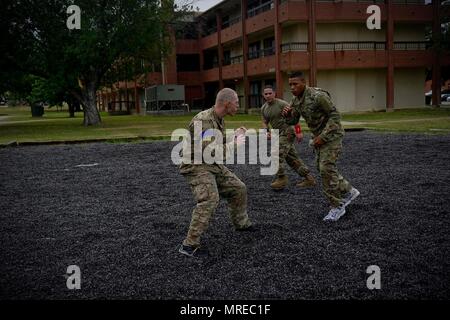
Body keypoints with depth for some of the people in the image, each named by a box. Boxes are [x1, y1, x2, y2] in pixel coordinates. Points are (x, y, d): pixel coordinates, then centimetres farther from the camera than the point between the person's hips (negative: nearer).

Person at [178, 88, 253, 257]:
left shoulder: (218, 119, 5)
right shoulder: (203, 121, -26)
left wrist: (234, 135, 17)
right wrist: (235, 144, -20)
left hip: (213, 165, 10)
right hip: (196, 166, -10)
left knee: (239, 189, 15)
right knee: (209, 200, -29)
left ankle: (241, 223, 37)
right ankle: (189, 245, -23)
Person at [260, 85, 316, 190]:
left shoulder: (282, 104, -14)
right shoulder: (263, 108, 8)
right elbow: (265, 122, 13)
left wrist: (299, 131, -22)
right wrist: (266, 132, -8)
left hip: (287, 132, -8)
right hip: (279, 134, 8)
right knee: (292, 157, 8)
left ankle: (281, 179, -3)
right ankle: (309, 179, 13)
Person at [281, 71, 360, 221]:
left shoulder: (318, 96, -24)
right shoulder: (296, 99, 1)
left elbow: (335, 116, -22)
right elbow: (293, 121, 7)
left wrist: (322, 136, -26)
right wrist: (287, 114, -16)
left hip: (331, 134, -9)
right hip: (319, 136, 9)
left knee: (326, 168, -14)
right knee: (323, 168, 12)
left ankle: (337, 206, -2)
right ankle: (348, 191, 29)